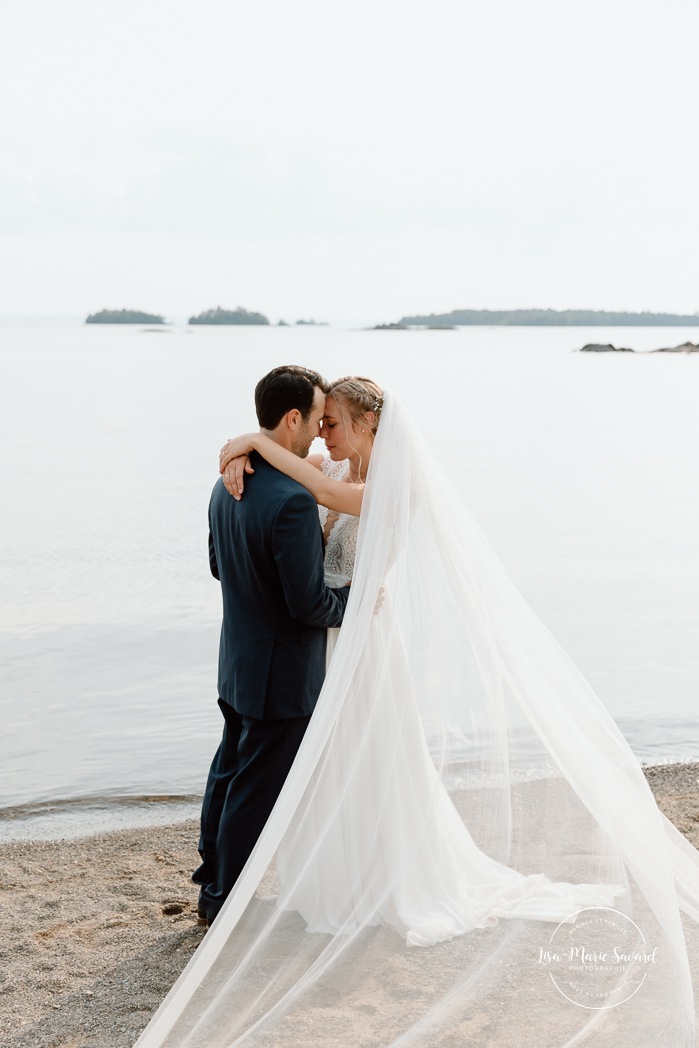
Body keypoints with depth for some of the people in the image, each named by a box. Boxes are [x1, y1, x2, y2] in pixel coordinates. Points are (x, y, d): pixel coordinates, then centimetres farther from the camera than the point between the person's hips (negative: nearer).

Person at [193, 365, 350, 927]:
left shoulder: (228, 484, 1)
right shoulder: (292, 501, -28)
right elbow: (308, 603, -25)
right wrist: (357, 598, -8)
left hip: (238, 661, 9)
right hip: (282, 673, -9)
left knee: (230, 773, 22)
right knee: (256, 790, 6)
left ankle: (212, 888, 37)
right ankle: (228, 906, 20)